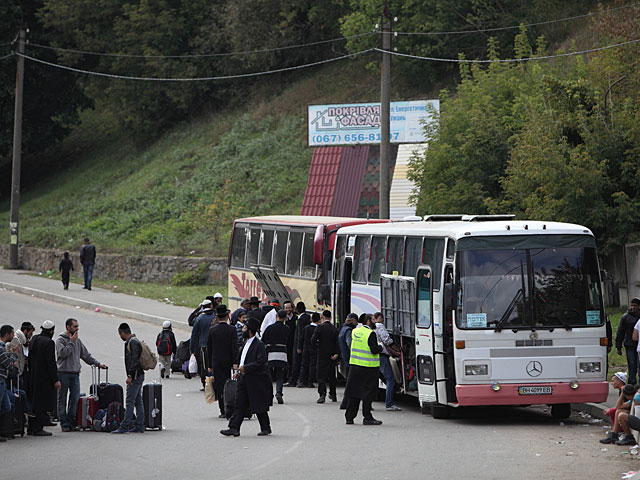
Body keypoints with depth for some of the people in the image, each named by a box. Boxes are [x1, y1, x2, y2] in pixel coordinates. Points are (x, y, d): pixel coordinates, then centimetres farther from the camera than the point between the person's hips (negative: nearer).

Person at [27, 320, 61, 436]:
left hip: (33, 377, 8)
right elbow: (51, 363, -18)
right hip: (45, 378, -8)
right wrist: (55, 380, -15)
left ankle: (31, 427, 20)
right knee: (43, 402, -4)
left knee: (33, 403, 14)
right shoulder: (49, 342, -16)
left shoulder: (34, 339, 9)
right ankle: (38, 429, -5)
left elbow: (30, 359, 15)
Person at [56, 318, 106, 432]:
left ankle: (71, 421, 8)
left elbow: (86, 355, 20)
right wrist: (71, 342, -11)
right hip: (63, 373, -5)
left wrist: (97, 363, 13)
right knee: (62, 399, 0)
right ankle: (64, 423, 3)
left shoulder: (77, 341, 16)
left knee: (75, 398, -1)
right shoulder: (60, 340, -3)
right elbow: (63, 353, -18)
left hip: (75, 374, 5)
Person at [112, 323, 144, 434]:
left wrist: (130, 376, -22)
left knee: (130, 401, -11)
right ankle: (139, 426, 11)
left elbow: (135, 360, -21)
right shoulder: (134, 341, 18)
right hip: (138, 376, 10)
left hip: (135, 376, -10)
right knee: (138, 402, 10)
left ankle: (124, 426, -13)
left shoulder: (132, 342, -13)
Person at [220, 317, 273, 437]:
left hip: (256, 382, -8)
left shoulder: (259, 345, -15)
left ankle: (266, 428, 15)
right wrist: (239, 373, 14)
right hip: (244, 380, 8)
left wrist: (245, 368, -22)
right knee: (239, 404, 1)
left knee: (259, 406, 2)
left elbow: (260, 362, -21)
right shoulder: (247, 343, 14)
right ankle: (234, 428, -2)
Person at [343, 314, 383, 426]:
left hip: (355, 365, 6)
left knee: (354, 392, 11)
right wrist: (380, 347, 2)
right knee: (368, 392, 0)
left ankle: (349, 417, 12)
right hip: (368, 366, -6)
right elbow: (374, 350, -18)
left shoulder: (355, 332, 7)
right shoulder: (371, 334, -14)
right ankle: (367, 418, 1)